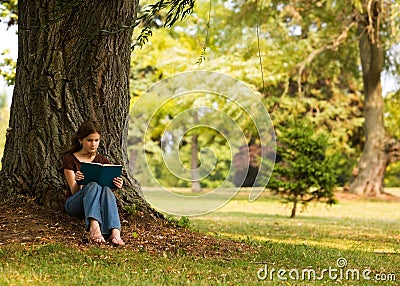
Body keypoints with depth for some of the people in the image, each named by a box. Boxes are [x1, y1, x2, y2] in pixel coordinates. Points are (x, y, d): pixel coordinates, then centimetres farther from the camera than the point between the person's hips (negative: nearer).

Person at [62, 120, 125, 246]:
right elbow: (74, 191, -7)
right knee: (93, 185, -35)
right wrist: (78, 182, -30)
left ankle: (115, 232, -59)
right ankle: (94, 227, -61)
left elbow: (108, 185, 3)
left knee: (106, 190, -34)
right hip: (74, 204, -2)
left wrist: (116, 185, -20)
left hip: (98, 206, 2)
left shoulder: (103, 161, 12)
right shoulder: (70, 159, 1)